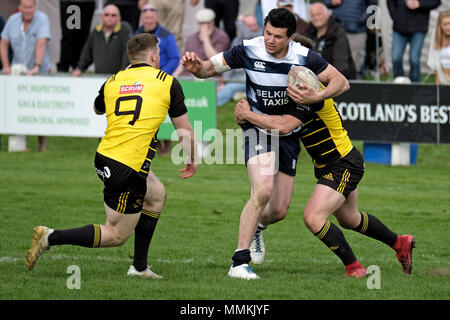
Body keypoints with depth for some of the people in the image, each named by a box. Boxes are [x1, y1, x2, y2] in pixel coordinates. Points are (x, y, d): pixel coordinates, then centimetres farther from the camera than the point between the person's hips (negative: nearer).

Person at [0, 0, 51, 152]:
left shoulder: (42, 19, -13)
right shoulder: (13, 20, -1)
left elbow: (41, 44, -24)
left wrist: (36, 66, -34)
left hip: (40, 71, -3)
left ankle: (42, 142, 6)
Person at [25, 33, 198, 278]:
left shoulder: (113, 81, 9)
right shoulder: (167, 82, -2)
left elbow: (97, 108, 32)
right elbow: (184, 129, 7)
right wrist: (192, 159, 22)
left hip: (104, 157, 7)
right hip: (128, 168, -7)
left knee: (157, 194, 28)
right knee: (116, 235, 2)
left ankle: (139, 267, 28)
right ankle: (51, 238, -10)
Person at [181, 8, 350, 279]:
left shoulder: (304, 57, -12)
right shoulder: (248, 50, -15)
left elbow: (341, 82, -6)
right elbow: (211, 68, -5)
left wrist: (318, 95, -26)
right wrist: (196, 67, -28)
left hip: (288, 134, 3)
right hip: (258, 128, -3)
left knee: (279, 211, 4)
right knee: (263, 191, -27)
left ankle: (256, 227, 43)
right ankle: (239, 263, -23)